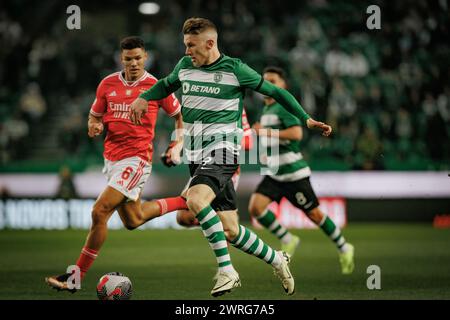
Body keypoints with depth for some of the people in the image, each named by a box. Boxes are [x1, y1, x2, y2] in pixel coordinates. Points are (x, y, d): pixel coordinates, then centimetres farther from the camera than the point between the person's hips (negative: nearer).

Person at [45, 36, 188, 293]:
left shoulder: (156, 87, -5)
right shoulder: (108, 84, 6)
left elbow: (180, 116, 8)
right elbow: (95, 115, 18)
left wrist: (178, 146, -3)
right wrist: (94, 126, -5)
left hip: (137, 158, -7)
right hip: (112, 158, 7)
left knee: (99, 212, -17)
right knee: (133, 221, 16)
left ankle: (77, 276, -6)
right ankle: (183, 202, 39)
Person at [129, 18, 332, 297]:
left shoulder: (234, 69, -5)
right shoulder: (184, 66, 11)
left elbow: (274, 91, 3)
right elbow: (167, 85, 32)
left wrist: (306, 119, -2)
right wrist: (143, 98, 14)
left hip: (222, 151, -6)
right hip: (197, 156, 6)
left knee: (195, 199, -33)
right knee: (230, 231, 3)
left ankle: (226, 271, -25)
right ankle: (277, 260, 25)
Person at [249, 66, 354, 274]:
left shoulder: (284, 107, -13)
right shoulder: (266, 110, 15)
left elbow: (296, 133, -28)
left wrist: (267, 132, -24)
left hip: (293, 172, -8)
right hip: (274, 174, 8)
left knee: (313, 213, 2)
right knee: (255, 207, -11)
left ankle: (344, 249, 21)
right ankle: (287, 241, 7)